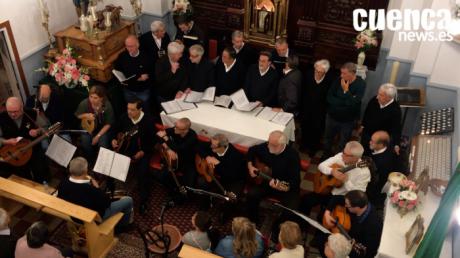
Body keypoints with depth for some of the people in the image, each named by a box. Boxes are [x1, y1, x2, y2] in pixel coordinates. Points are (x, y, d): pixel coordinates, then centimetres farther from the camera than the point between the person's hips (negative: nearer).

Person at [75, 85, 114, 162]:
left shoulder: (107, 105, -20)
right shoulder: (84, 103, -17)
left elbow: (108, 124, -12)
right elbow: (77, 115, 3)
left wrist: (98, 136, -17)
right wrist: (86, 115, -19)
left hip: (102, 129, -1)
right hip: (88, 127, 2)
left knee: (103, 144, -28)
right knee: (85, 142, -27)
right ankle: (91, 160, 4)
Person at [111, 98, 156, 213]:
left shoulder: (148, 121, -15)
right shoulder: (124, 117, -1)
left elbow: (152, 140, -12)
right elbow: (115, 129, 17)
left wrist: (142, 152, -20)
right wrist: (114, 140, -1)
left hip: (141, 151, -4)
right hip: (123, 148, 5)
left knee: (142, 171, -26)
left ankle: (144, 200, -9)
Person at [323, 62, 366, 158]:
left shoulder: (360, 84, -19)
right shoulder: (338, 80, -10)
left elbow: (353, 103, -27)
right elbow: (329, 98, -10)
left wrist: (346, 90, -27)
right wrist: (344, 103, -20)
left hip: (347, 121, -3)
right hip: (332, 117, 4)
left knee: (343, 145, 13)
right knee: (327, 140, 23)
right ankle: (325, 156, 46)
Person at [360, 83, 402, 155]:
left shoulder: (396, 110, -30)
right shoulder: (374, 100, -16)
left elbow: (396, 127, -24)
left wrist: (396, 144, -28)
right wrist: (363, 125, 15)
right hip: (366, 134, 5)